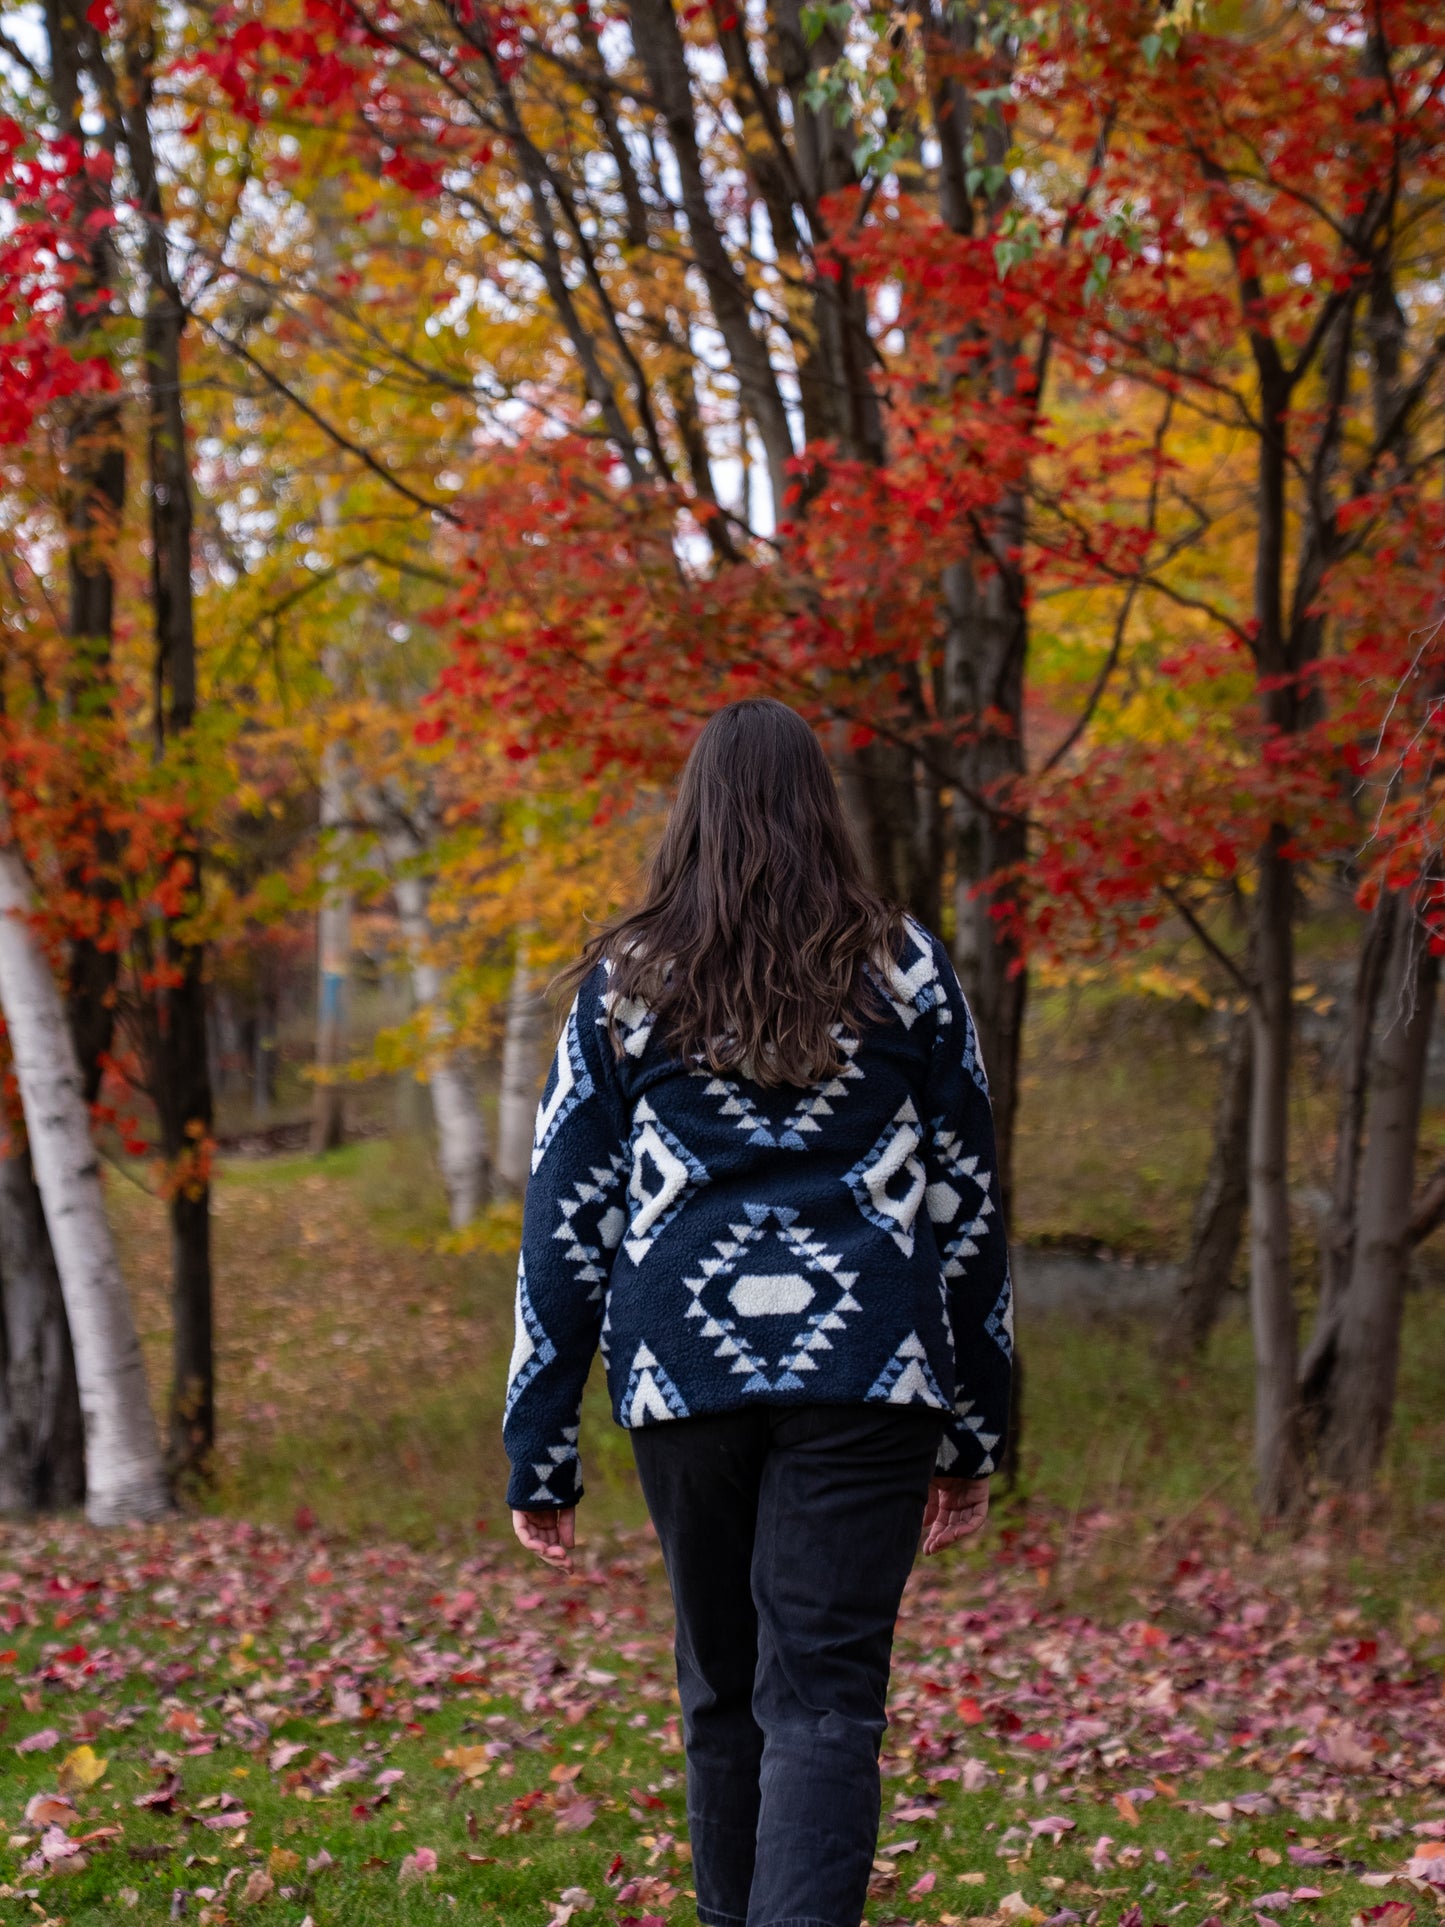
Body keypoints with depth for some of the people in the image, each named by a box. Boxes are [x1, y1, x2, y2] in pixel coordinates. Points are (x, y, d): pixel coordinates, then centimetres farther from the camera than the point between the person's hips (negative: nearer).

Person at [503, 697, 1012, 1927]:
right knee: (824, 1697, -5)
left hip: (687, 1365, 1)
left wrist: (540, 1453, 9)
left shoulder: (626, 984, 8)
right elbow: (966, 1201, 9)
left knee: (722, 1690, 17)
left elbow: (564, 1223, 6)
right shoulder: (904, 971, 7)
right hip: (867, 1366, -1)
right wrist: (973, 1430, 15)